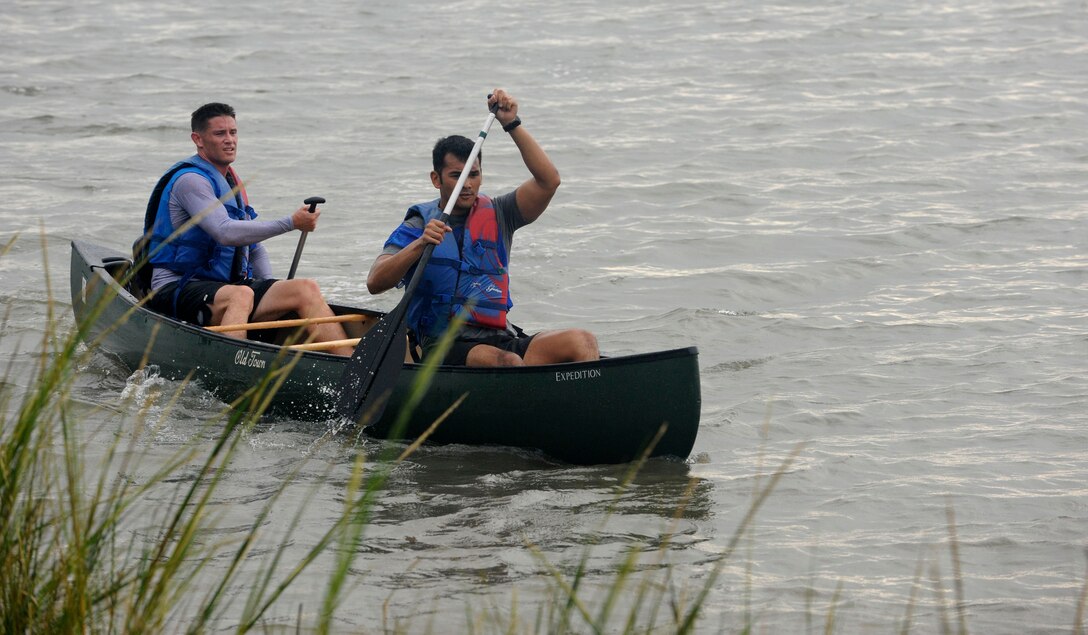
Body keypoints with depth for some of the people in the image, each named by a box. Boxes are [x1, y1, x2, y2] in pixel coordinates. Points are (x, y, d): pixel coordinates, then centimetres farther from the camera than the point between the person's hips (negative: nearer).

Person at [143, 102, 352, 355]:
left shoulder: (231, 183, 20)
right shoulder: (190, 180, -11)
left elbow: (253, 246, 25)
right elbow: (225, 233, -25)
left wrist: (272, 295, 11)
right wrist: (290, 223, -24)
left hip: (227, 285, 8)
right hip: (177, 291, -8)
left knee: (306, 289, -9)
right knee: (240, 295, -39)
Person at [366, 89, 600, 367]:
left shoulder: (496, 215, 15)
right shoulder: (418, 225, 5)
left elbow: (548, 180, 1)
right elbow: (375, 283, -9)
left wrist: (512, 124, -4)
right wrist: (420, 244, -24)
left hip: (502, 339, 4)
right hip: (445, 349, -4)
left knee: (581, 341, -23)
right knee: (509, 362, -36)